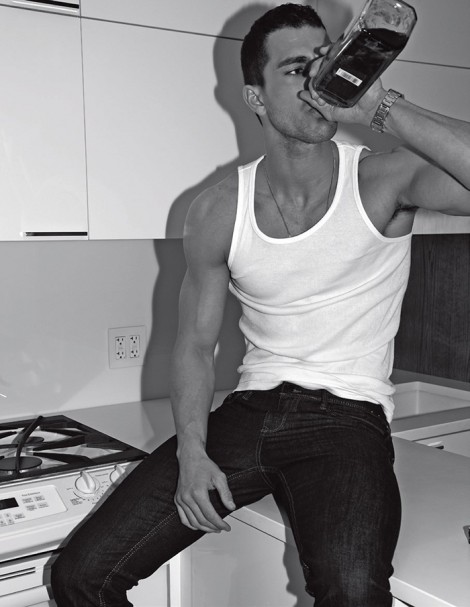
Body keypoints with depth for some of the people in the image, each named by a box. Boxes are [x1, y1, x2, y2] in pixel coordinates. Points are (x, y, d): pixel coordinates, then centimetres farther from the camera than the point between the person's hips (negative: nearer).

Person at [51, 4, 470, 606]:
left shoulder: (384, 180, -5)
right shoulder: (216, 212, 3)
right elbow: (196, 344, 7)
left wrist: (380, 109, -25)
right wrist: (192, 453, -6)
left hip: (349, 419, -2)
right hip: (250, 411, 3)